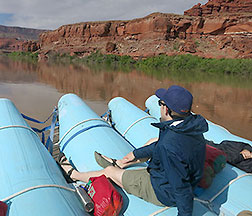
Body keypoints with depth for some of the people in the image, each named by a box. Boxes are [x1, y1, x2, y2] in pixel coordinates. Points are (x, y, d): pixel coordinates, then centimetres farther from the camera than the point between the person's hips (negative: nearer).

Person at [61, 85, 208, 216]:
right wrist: (135, 154, 15)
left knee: (110, 172, 6)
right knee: (153, 142, 22)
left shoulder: (170, 146, -38)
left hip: (165, 193, -8)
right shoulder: (191, 125, -8)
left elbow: (181, 188, -32)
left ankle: (74, 175, 34)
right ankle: (118, 164, 40)